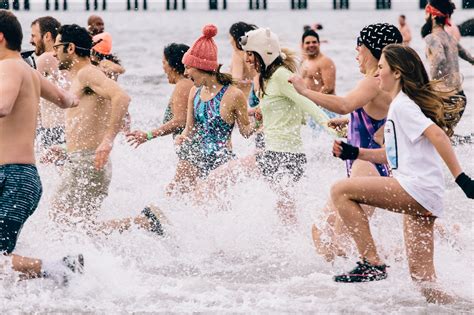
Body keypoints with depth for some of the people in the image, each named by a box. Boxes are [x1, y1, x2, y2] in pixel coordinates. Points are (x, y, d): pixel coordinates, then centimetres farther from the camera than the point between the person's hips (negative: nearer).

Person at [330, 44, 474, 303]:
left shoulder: (401, 104, -6)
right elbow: (395, 153, 29)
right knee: (422, 276, 7)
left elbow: (436, 134, -19)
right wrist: (355, 153, 20)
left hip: (417, 187, -10)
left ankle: (372, 263, -15)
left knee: (341, 191, -12)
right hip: (421, 199, 10)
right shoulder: (402, 104, 24)